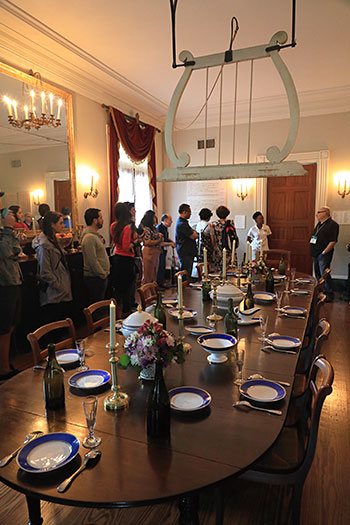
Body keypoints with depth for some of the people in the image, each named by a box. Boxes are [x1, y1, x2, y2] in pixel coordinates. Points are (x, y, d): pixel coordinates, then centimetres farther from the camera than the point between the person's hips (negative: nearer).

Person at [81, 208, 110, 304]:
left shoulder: (96, 235, 14)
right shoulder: (89, 237, -19)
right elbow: (92, 261, -23)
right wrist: (103, 274, -14)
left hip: (101, 276, 10)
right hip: (95, 278, -10)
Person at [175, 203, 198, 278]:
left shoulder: (183, 222, 16)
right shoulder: (182, 224, -18)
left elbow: (194, 233, 20)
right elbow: (194, 237, -18)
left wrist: (193, 232, -2)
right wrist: (194, 233, 3)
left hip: (189, 253, 10)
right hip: (185, 253, -10)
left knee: (188, 274, 14)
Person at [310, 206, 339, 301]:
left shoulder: (332, 224, -10)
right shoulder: (319, 224, 16)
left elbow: (333, 241, -16)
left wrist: (324, 252, -18)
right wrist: (313, 252, 14)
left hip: (324, 254, -9)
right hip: (316, 254, 9)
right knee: (318, 274, 14)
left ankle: (329, 294, 1)